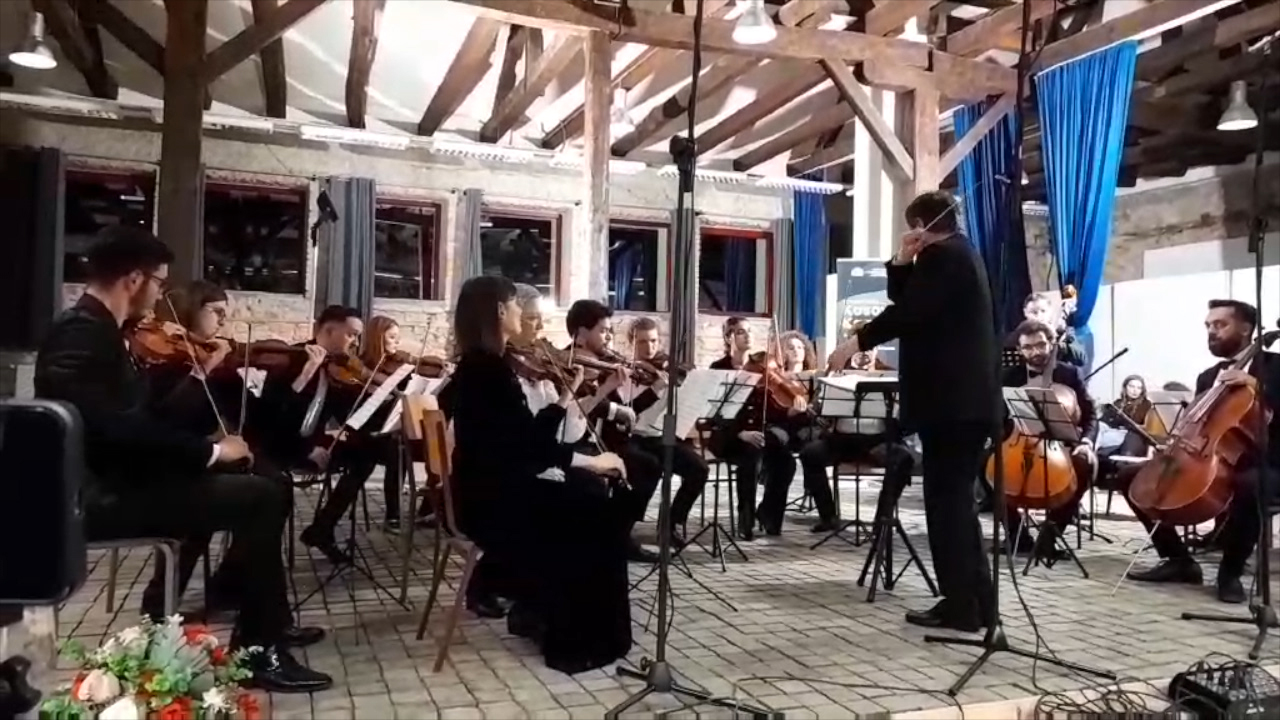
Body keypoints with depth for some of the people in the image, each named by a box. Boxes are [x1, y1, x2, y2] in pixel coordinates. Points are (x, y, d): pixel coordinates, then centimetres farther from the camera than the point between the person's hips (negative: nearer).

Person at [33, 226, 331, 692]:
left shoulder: (96, 329, 13)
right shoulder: (83, 334, -19)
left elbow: (142, 415, 14)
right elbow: (123, 426, -30)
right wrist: (211, 451, -23)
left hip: (115, 479, 11)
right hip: (104, 494, -11)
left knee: (256, 483, 12)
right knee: (261, 496, -18)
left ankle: (264, 625, 19)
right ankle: (260, 652, -9)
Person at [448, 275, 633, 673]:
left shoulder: (482, 365, 12)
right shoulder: (488, 368, -18)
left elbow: (527, 435, 13)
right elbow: (529, 444, -24)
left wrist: (567, 396, 12)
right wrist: (591, 460, -19)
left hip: (494, 489, 9)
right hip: (491, 497, -9)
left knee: (591, 508, 7)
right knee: (600, 517, -10)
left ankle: (537, 611, 18)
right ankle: (579, 640, 1)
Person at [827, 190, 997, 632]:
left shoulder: (942, 256, -10)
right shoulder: (957, 255, 22)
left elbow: (907, 311, -20)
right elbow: (908, 300, 20)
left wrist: (858, 341, -14)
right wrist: (902, 261, 7)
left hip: (948, 398, -10)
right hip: (968, 397, 10)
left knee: (946, 501, -5)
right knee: (958, 499, 13)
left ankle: (960, 605, 0)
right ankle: (977, 601, 18)